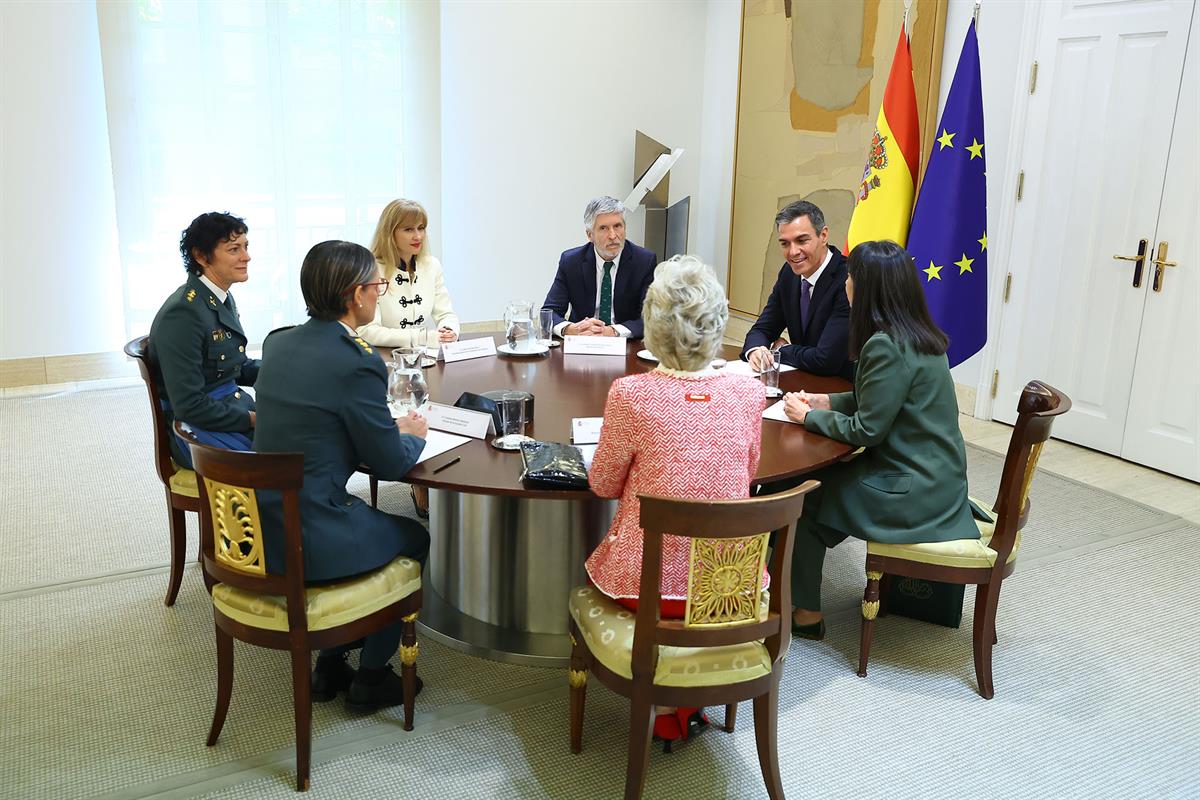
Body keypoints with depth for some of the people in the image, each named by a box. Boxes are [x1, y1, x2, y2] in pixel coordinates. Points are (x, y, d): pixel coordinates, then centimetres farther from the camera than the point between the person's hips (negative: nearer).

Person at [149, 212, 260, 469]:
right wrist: (254, 419, -16)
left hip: (234, 407, 9)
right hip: (196, 429, -9)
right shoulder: (182, 314, -18)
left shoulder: (222, 299, 10)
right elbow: (189, 407, -19)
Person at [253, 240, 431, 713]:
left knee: (372, 523, 32)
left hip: (260, 529, 8)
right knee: (414, 538, 19)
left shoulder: (278, 342, 4)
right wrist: (413, 435, 10)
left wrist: (391, 427, 18)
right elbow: (390, 465, -11)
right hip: (307, 540, -8)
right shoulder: (358, 362, -20)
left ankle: (329, 669, 35)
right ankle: (370, 680, 27)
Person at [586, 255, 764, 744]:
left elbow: (603, 485, -4)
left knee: (597, 560, 31)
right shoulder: (748, 394, -9)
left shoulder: (631, 394, -19)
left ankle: (665, 706, 27)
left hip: (649, 582, -3)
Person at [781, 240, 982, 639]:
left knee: (803, 496, 4)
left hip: (913, 495, -9)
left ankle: (806, 613, 16)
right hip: (937, 482, 9)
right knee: (824, 477, 17)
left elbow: (866, 429, -19)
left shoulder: (886, 346, -24)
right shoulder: (918, 336, 5)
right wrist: (827, 401, 10)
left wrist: (808, 416, -6)